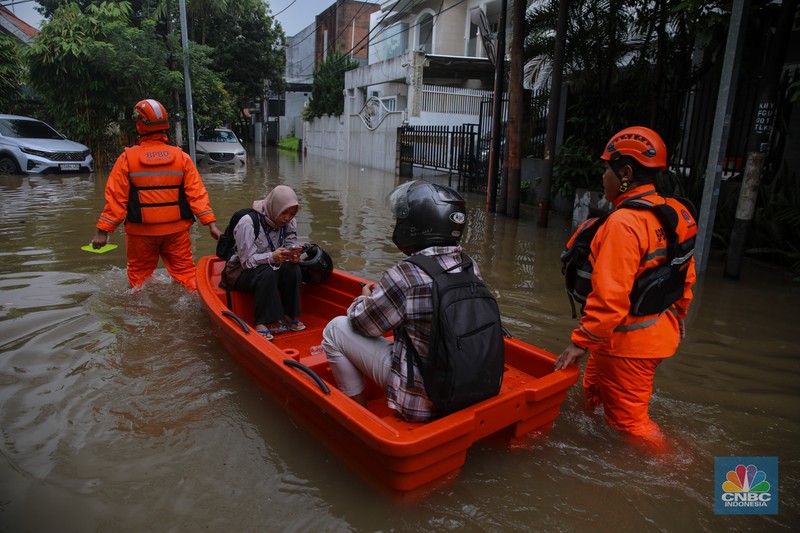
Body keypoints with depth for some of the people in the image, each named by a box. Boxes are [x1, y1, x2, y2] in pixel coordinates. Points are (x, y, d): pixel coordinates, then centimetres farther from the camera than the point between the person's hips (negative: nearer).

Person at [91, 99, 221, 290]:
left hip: (140, 231, 0)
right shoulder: (182, 157, -3)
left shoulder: (127, 158, -6)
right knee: (184, 271, 8)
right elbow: (197, 193, -7)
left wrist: (103, 230, -2)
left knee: (139, 275, 16)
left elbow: (116, 198, -7)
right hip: (176, 231, 1)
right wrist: (210, 223, -6)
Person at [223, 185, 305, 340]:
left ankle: (289, 316, -14)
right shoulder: (247, 223, -23)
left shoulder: (290, 223, -6)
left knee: (293, 268, -25)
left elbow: (290, 246, 1)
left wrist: (293, 255, -25)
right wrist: (271, 257, -40)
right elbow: (247, 260, -23)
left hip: (271, 267, 5)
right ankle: (263, 323, -28)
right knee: (267, 273, -36)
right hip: (241, 271, -5)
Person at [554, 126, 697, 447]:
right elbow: (686, 276, 14)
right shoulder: (671, 213, 3)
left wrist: (581, 342, -20)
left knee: (628, 421, 7)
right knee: (593, 394, 25)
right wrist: (677, 318, 27)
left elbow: (610, 296, -29)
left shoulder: (623, 223, -26)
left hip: (628, 343, -10)